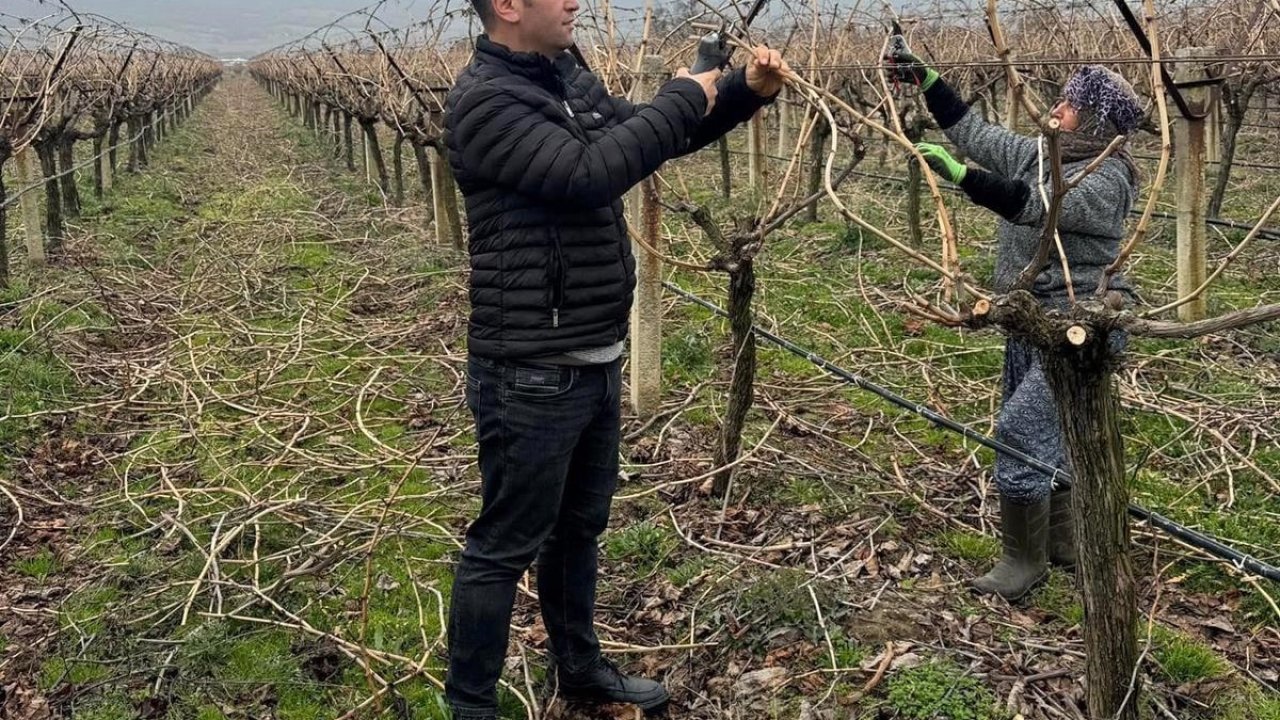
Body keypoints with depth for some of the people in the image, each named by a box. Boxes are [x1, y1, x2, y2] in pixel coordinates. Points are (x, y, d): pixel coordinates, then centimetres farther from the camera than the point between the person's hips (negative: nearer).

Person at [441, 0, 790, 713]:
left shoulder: (573, 80, 9)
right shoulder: (485, 100, -17)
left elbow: (650, 138, 20)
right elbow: (587, 174, -29)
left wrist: (746, 91, 6)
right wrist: (683, 96, -17)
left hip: (596, 361, 9)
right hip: (533, 375, -9)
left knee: (579, 527, 22)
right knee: (505, 546, 3)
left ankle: (580, 670, 40)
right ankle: (470, 705, 20)